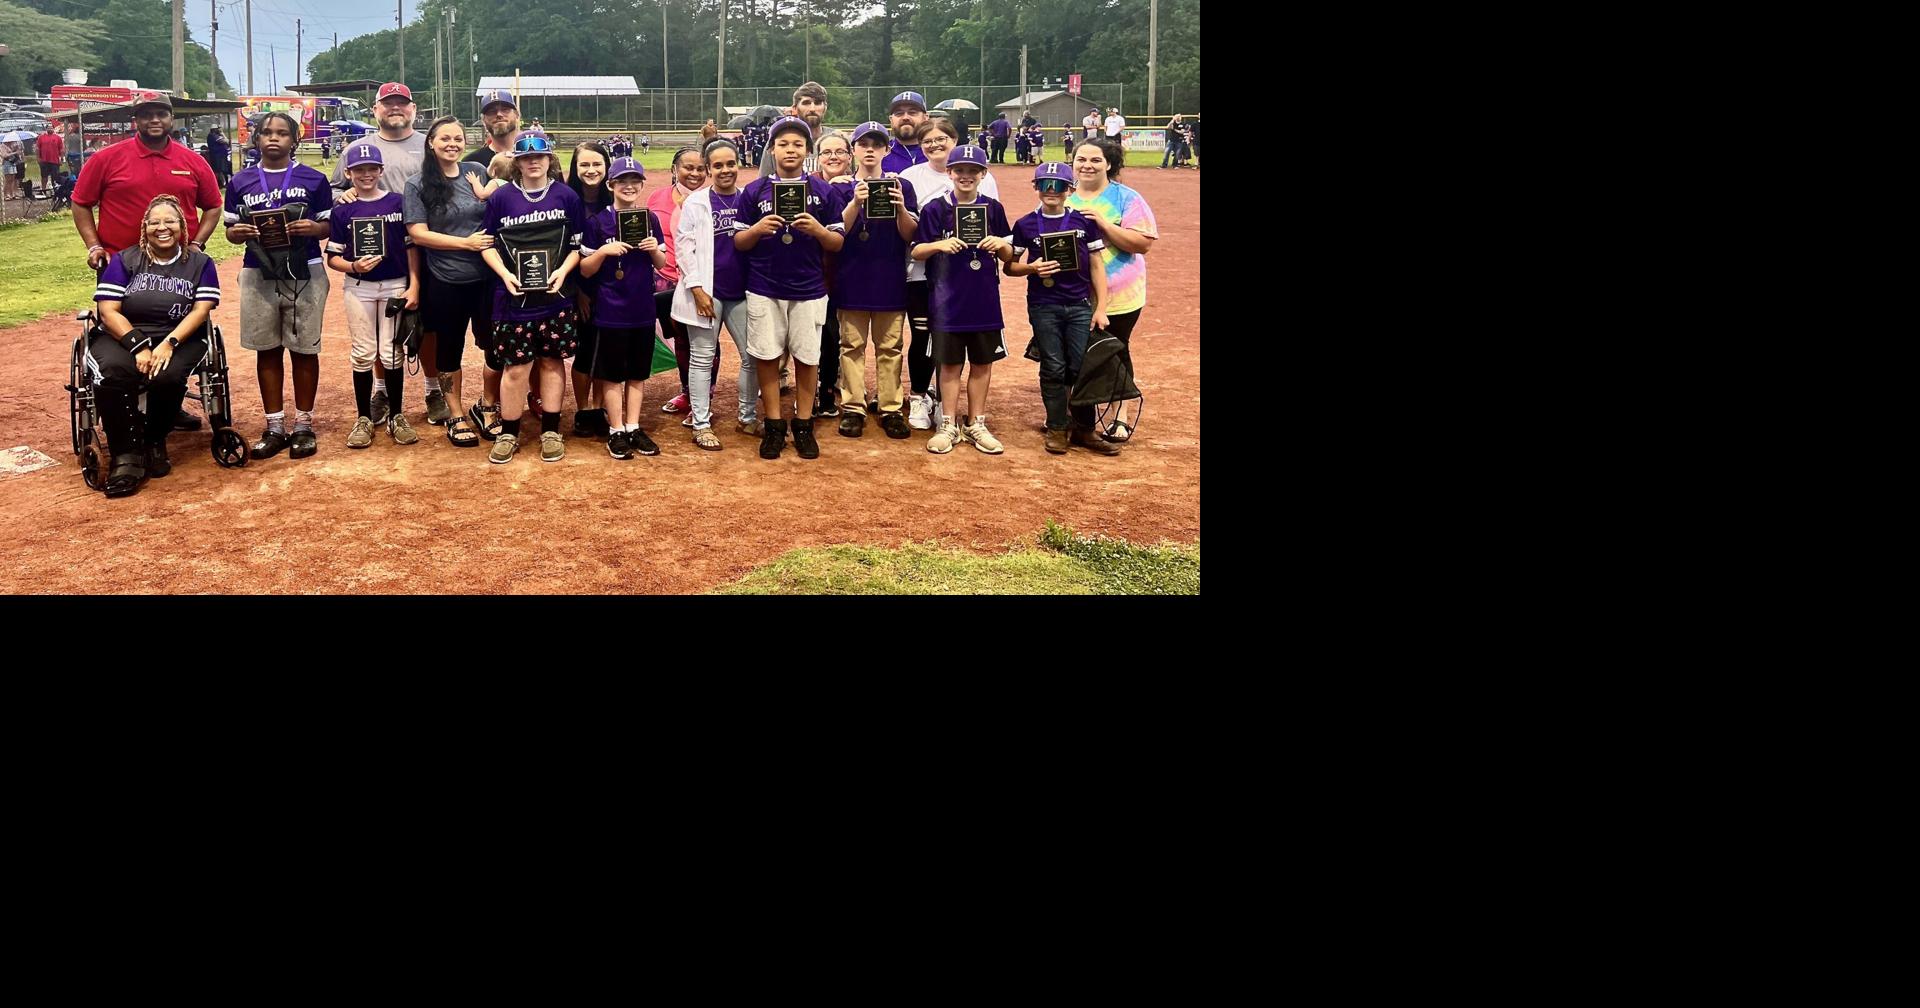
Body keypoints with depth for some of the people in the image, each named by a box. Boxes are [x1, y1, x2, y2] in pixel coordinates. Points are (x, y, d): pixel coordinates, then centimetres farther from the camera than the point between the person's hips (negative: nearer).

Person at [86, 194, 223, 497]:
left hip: (179, 338, 0)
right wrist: (138, 346, -18)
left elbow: (201, 310, -4)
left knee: (167, 375, -34)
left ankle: (154, 442, -5)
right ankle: (126, 455, -24)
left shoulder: (199, 263, 9)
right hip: (123, 336, 0)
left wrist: (168, 344, -19)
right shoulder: (123, 261, 7)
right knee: (112, 372, -34)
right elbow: (108, 311, -2)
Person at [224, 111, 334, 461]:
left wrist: (313, 228, -17)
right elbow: (231, 230, 11)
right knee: (267, 350, 7)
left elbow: (331, 226, 4)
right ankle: (274, 426, 15)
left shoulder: (314, 179, 3)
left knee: (304, 349, 3)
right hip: (259, 274, 2)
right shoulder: (241, 181, 8)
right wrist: (238, 232, -12)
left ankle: (303, 425, 13)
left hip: (304, 274, -2)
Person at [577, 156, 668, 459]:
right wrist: (604, 251, -21)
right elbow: (585, 269, -4)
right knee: (612, 373, 3)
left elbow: (661, 264, 11)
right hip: (610, 310, -4)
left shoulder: (650, 218, 5)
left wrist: (654, 250, -10)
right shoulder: (598, 221, -5)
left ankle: (633, 428, 19)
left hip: (643, 309, 4)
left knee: (637, 372, 10)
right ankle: (617, 432, 10)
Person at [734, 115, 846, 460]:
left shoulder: (824, 192, 2)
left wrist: (817, 230, -18)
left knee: (807, 357, 5)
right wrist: (758, 229, -15)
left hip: (809, 291, 0)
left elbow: (838, 243, 2)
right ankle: (774, 425, 15)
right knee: (766, 356, 3)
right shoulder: (754, 191, 3)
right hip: (764, 290, 0)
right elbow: (739, 241, 5)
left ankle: (803, 425, 17)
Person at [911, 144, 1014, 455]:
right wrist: (939, 245, -19)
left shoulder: (994, 209, 4)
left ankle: (976, 424, 20)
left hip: (985, 299, 2)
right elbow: (916, 252, -1)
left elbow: (1009, 256, 8)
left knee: (983, 363, 8)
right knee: (950, 363, 5)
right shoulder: (935, 208, -2)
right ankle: (949, 426, 15)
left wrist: (1001, 245, -14)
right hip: (948, 299, -2)